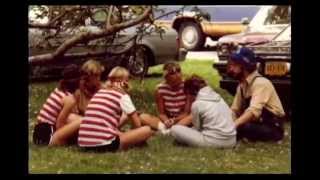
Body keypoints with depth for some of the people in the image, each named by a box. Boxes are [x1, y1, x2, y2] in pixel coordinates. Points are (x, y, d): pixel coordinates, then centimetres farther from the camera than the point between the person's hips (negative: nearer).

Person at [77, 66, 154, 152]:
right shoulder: (122, 95, 4)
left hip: (84, 144, 7)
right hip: (104, 144, -7)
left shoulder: (98, 93, 21)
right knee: (147, 130, 3)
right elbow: (137, 125, 9)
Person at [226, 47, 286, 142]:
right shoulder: (242, 84, 6)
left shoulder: (260, 83, -22)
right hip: (259, 123, 8)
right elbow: (235, 110, 5)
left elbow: (254, 111, -35)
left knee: (240, 127, -32)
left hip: (273, 127, -8)